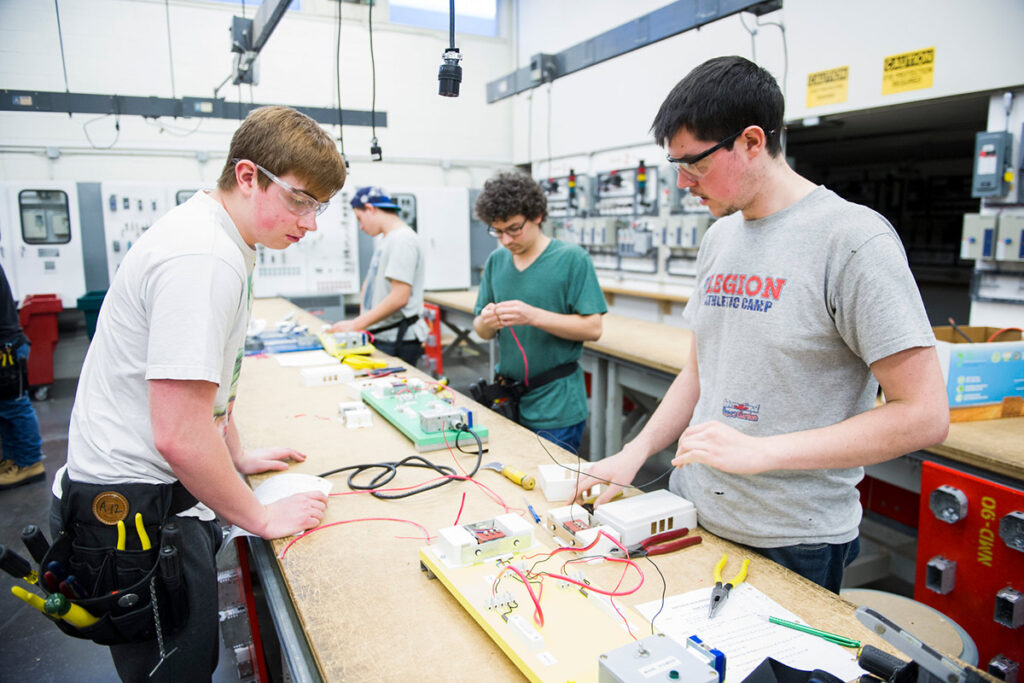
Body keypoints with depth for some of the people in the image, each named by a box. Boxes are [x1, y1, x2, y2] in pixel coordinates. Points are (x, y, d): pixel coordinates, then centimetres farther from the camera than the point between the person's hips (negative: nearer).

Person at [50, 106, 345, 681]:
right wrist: (263, 518, -15)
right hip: (132, 504, -9)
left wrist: (237, 456, 22)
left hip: (161, 489, 10)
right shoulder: (204, 259, -26)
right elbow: (179, 435, -29)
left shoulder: (221, 240, 7)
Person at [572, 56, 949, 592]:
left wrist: (760, 452, -25)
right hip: (692, 514, 6)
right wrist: (635, 452, 1)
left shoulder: (851, 238, -16)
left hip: (791, 546, -6)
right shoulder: (719, 238, 6)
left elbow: (923, 416, -19)